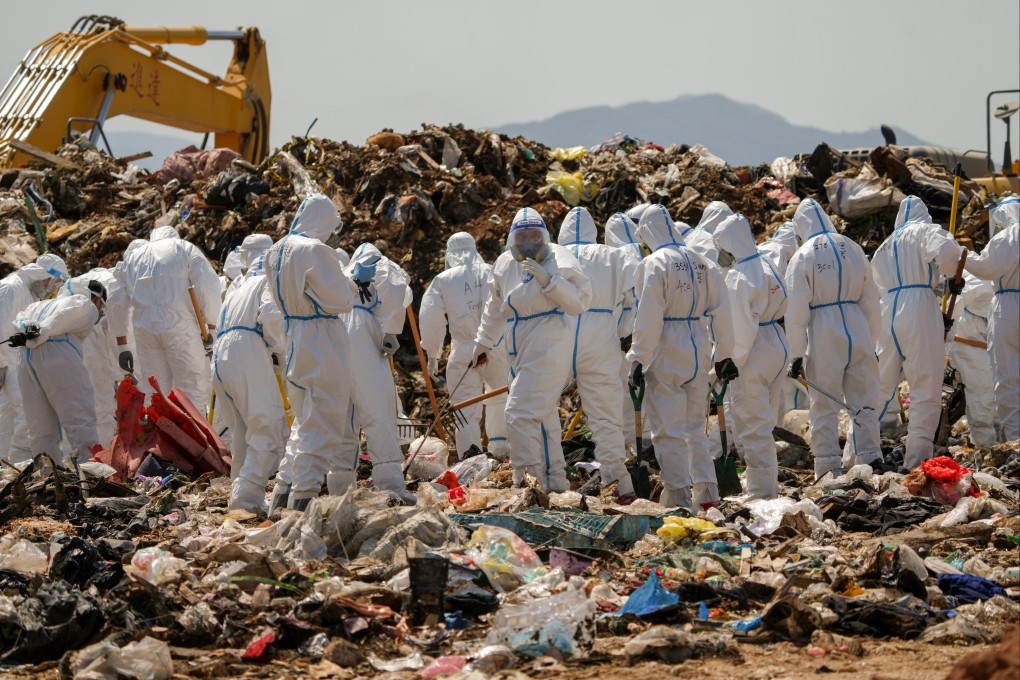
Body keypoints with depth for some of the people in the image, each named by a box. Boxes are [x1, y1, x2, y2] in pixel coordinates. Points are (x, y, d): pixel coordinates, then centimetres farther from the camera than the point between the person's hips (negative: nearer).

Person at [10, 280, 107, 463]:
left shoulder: (43, 304, 36)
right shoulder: (89, 306, 17)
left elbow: (20, 319, 17)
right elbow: (65, 317, -3)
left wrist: (30, 327, -1)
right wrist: (41, 334, -12)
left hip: (25, 354, 6)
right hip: (58, 350, -6)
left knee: (40, 428, 7)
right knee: (80, 420, -7)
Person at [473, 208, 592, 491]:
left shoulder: (558, 260, -8)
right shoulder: (505, 264, 12)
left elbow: (580, 301, -16)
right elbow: (495, 308, 27)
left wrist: (548, 280, -25)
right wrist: (483, 341, 35)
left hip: (548, 348, -8)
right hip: (521, 351, 8)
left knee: (521, 413, -17)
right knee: (543, 419, 14)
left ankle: (525, 478, -15)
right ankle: (555, 483, 22)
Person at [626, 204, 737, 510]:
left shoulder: (654, 264, -11)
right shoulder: (701, 262, 7)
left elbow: (648, 317, -16)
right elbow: (721, 311, 8)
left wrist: (638, 359, -13)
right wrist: (725, 354, 14)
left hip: (666, 354, -6)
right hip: (698, 353, 6)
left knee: (668, 428, -1)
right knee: (695, 426, 17)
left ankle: (678, 494, -2)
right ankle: (707, 490, 14)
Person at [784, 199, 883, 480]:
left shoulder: (803, 256, -5)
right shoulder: (853, 248, 7)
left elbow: (797, 311, -6)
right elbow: (871, 301, 13)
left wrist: (797, 354, -2)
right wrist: (872, 341, 21)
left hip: (823, 337, -3)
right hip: (858, 330, 3)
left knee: (824, 407, 4)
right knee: (864, 402, 10)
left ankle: (828, 470, 5)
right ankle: (871, 461, 8)